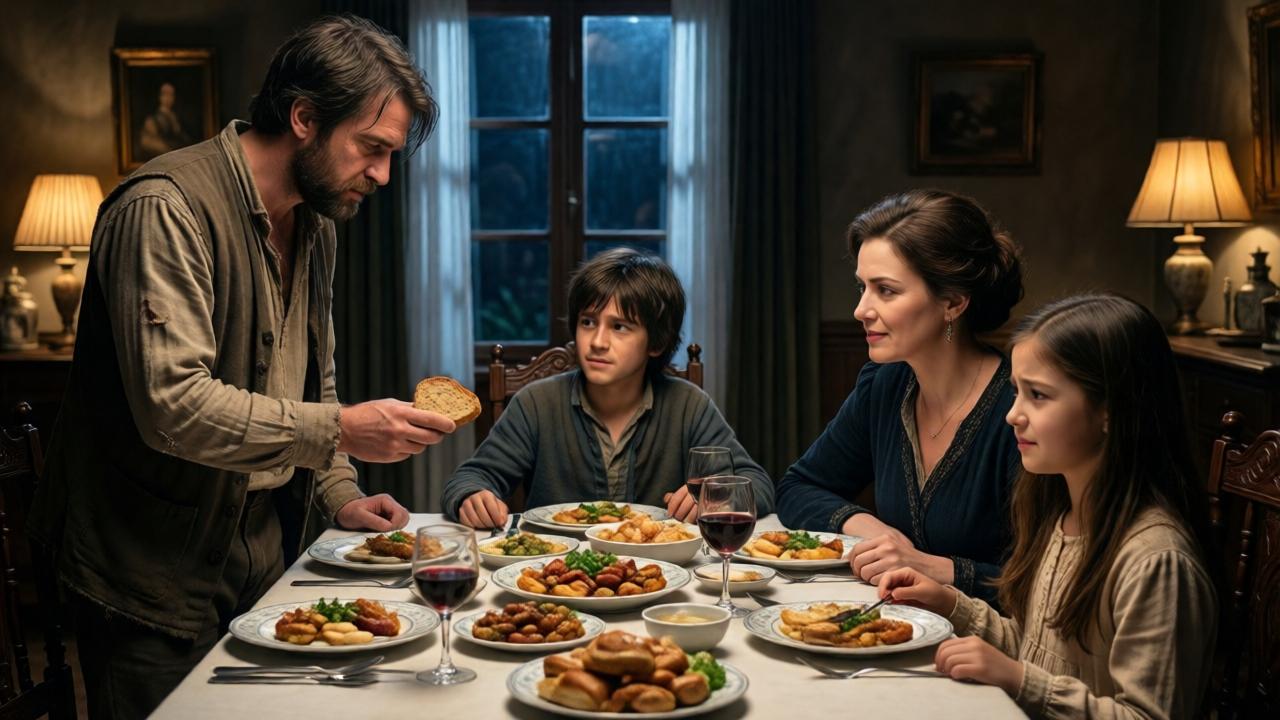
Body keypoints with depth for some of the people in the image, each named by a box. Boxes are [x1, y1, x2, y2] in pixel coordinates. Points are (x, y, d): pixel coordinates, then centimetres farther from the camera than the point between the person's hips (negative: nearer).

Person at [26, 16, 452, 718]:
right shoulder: (166, 209, -20)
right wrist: (341, 430, -27)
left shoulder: (314, 221, 10)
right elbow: (172, 406, -28)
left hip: (264, 547, 8)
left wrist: (339, 494, 6)